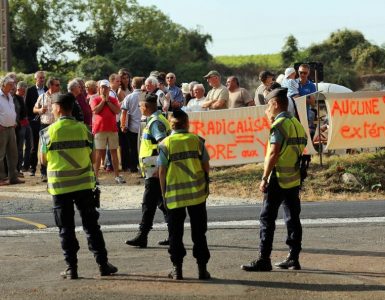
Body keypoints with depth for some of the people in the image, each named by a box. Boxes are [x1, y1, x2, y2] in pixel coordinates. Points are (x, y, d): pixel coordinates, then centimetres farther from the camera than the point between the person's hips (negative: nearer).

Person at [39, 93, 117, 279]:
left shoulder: (48, 132, -8)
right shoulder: (83, 129, -3)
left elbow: (43, 159, 0)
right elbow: (92, 156, 2)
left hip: (60, 185, -1)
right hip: (83, 183, 1)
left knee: (66, 227, 6)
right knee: (91, 225, 9)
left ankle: (71, 268, 5)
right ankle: (102, 263, 9)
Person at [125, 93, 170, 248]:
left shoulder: (155, 122, -15)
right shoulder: (157, 120, 17)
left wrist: (160, 169, -25)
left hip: (155, 171, -10)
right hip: (157, 171, 10)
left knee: (148, 204, -7)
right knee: (163, 203, 13)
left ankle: (142, 236, -5)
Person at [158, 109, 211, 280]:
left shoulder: (166, 144, -4)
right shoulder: (197, 140, -1)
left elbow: (162, 171, -5)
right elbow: (206, 167, 0)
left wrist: (164, 193, 5)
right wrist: (205, 182, 18)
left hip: (174, 195, -1)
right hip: (197, 193, 1)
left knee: (175, 233, 9)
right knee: (199, 232, 8)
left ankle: (177, 268, 9)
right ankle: (202, 268, 9)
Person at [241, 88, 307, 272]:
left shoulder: (279, 124, -12)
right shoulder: (297, 124, 13)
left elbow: (273, 153, -19)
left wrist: (264, 178, -16)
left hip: (278, 179, -8)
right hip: (294, 179, 8)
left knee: (267, 219, -4)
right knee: (293, 218, 10)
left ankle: (263, 260, -6)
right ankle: (293, 258, 12)